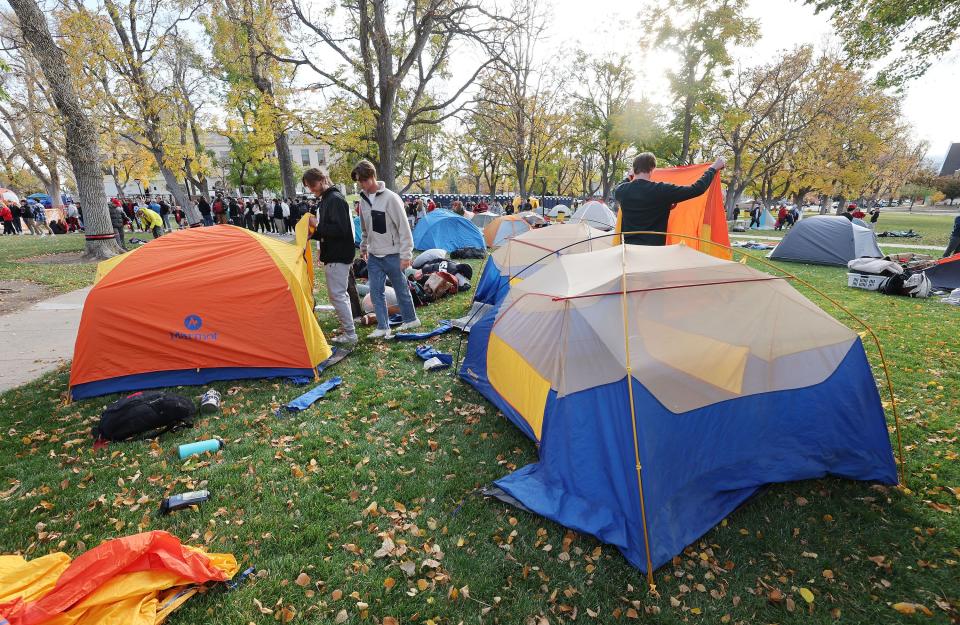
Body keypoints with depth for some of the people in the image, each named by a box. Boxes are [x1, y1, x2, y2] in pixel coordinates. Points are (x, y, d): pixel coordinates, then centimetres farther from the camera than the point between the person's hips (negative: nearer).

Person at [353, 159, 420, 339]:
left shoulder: (390, 198, -15)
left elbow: (403, 228, -15)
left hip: (392, 255, -6)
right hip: (374, 256, 6)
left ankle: (410, 319, 26)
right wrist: (363, 247, 23)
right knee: (376, 291, 4)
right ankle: (383, 327, 13)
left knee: (401, 289, 8)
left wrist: (406, 254, -17)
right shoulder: (364, 199, 7)